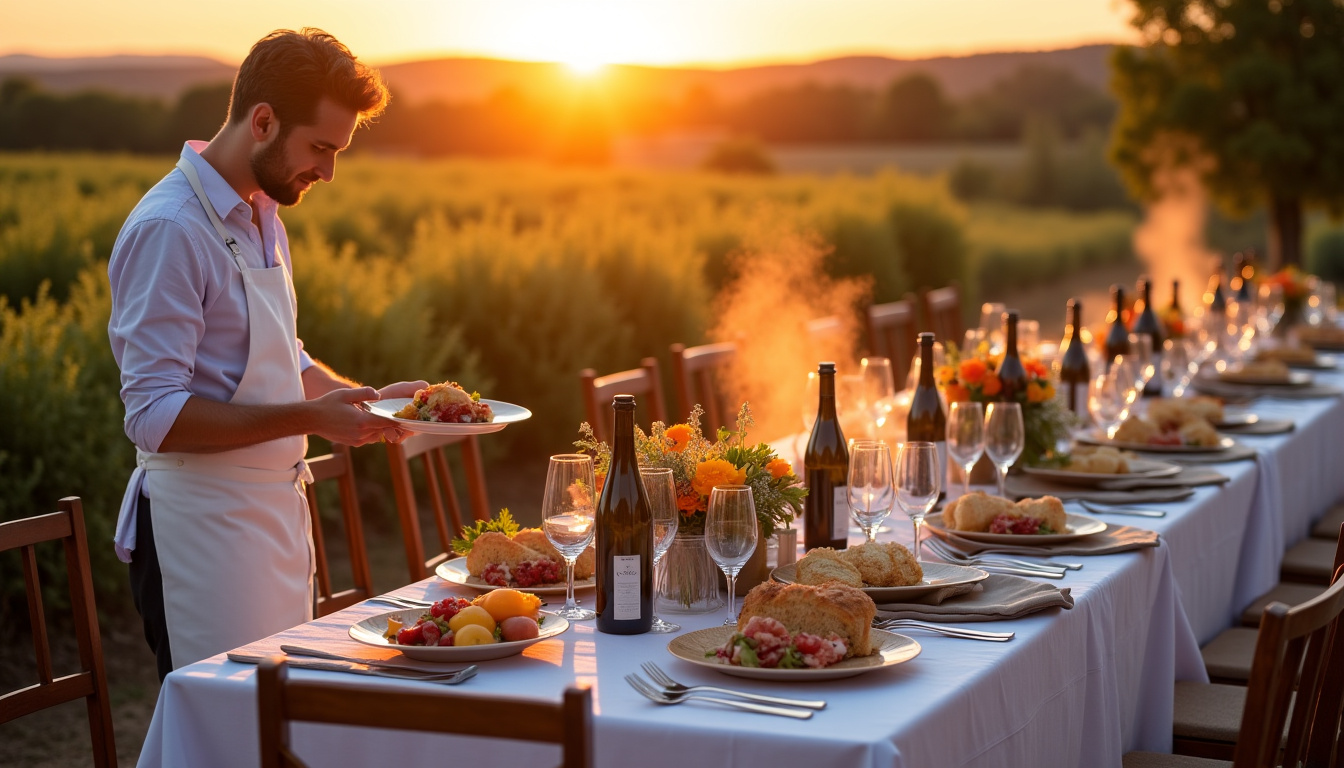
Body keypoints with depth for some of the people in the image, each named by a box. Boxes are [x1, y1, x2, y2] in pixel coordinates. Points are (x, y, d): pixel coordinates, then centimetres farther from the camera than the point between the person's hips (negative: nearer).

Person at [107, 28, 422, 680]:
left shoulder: (262, 217, 12)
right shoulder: (169, 229, -18)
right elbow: (154, 417, -22)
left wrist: (369, 396, 7)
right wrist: (308, 418, -26)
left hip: (273, 521, 9)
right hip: (204, 533, -9)